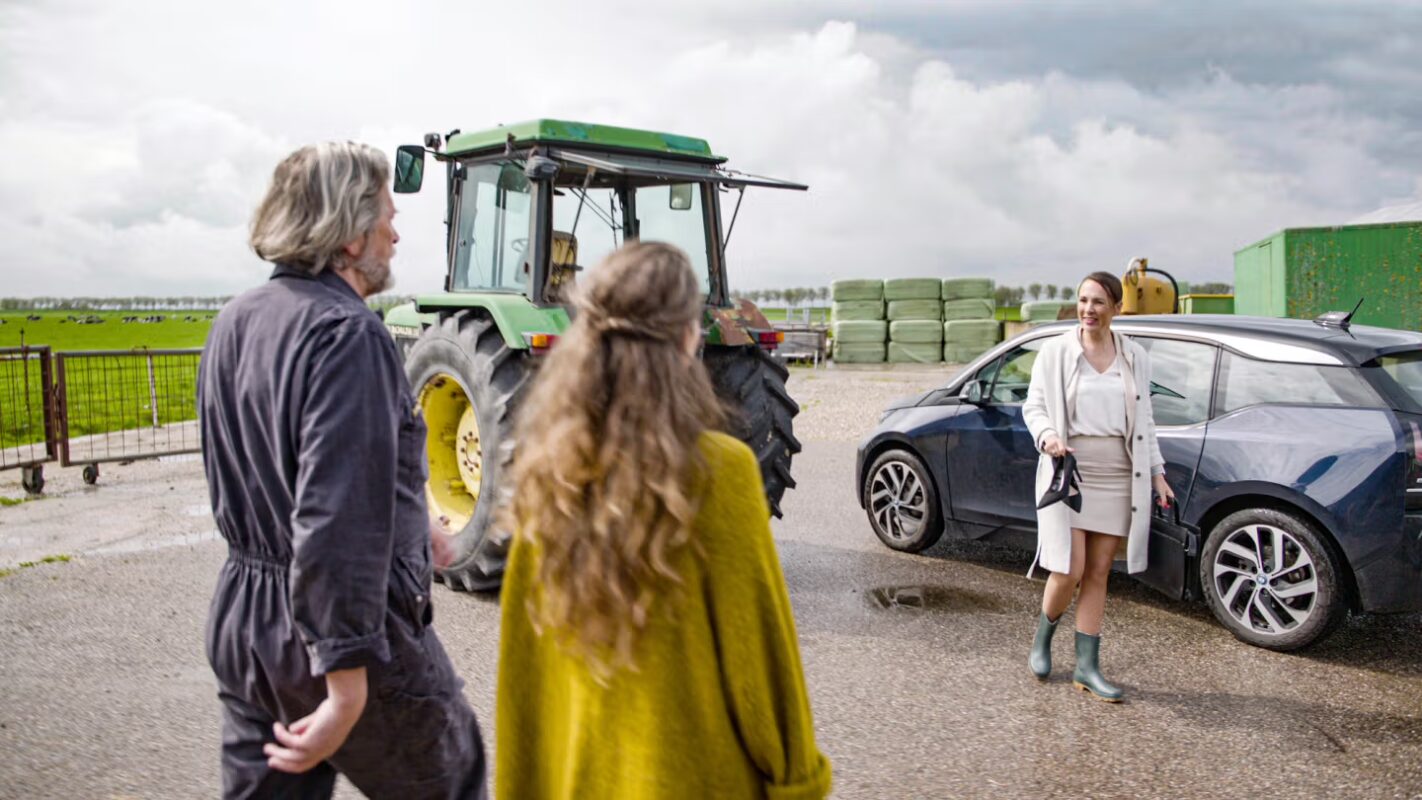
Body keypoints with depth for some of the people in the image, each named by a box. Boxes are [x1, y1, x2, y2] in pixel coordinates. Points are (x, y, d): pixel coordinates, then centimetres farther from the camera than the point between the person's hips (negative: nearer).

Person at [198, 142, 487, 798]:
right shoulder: (346, 334, -21)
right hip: (344, 626, -8)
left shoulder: (234, 323, 8)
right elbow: (342, 514, -29)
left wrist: (405, 529, 24)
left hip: (241, 620, 8)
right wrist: (346, 683, -27)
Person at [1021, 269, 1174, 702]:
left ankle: (1087, 666, 14)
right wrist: (1047, 436, -19)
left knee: (1098, 573, 6)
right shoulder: (1056, 350, -1)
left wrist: (1157, 472, 10)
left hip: (1117, 476, 3)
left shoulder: (1134, 357, 9)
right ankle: (1042, 641, 21)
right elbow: (1033, 405, 1)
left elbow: (1144, 419, 14)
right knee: (1069, 571, -7)